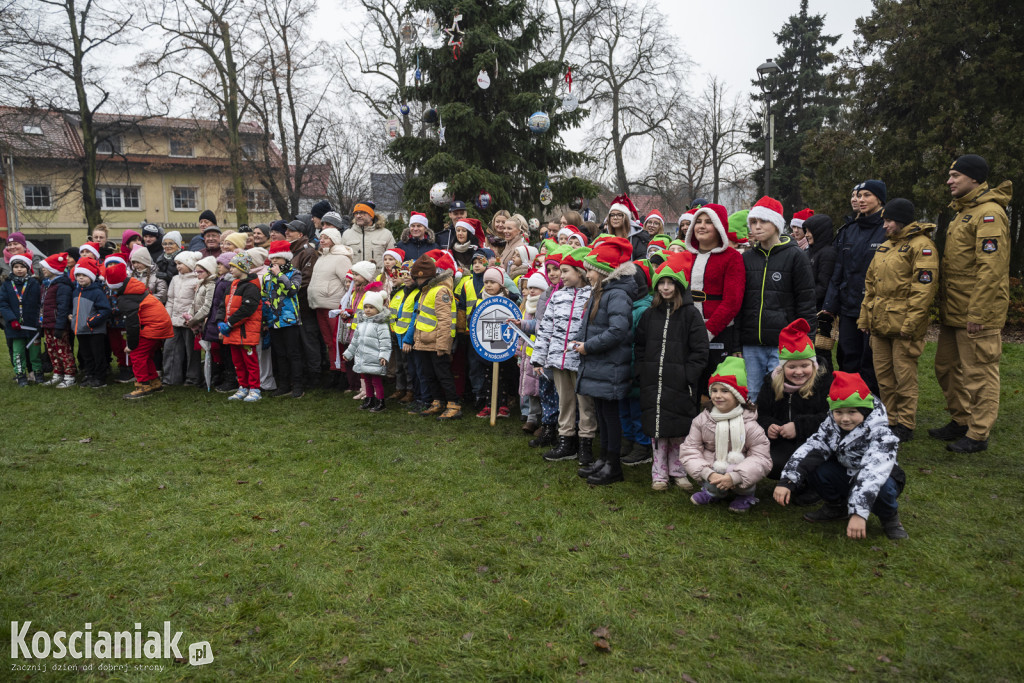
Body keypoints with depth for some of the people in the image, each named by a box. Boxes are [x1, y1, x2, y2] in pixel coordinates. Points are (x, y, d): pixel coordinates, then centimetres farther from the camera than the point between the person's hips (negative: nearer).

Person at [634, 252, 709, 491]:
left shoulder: (690, 314, -2)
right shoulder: (650, 314, 10)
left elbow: (700, 350, -5)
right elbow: (639, 345, 15)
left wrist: (688, 375, -11)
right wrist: (642, 371, 4)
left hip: (680, 383, -3)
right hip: (653, 382, 3)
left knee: (680, 429, 4)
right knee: (657, 427, 7)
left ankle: (679, 471, 19)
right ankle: (659, 473, 17)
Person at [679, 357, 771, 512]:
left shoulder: (749, 424, -11)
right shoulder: (701, 420, -4)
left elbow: (761, 458, -16)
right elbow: (689, 451, -7)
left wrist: (734, 477, -31)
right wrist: (709, 474, -24)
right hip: (712, 475, 2)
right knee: (713, 487, -27)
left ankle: (745, 497, 6)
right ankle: (712, 493, 11)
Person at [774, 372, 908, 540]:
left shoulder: (880, 435, -27)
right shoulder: (831, 426, -10)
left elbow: (873, 473, -40)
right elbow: (810, 449, -16)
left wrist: (859, 513, -51)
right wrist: (786, 482, -30)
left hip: (882, 480, -5)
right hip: (846, 476, 5)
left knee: (881, 488, -39)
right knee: (810, 466, -18)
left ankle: (889, 516, -3)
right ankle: (836, 506, 8)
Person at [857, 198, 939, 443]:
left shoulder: (921, 245, -8)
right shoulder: (884, 246, 17)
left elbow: (924, 287, -15)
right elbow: (870, 284, 21)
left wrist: (910, 322, -19)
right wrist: (865, 317, 16)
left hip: (903, 324, -8)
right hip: (879, 322, 8)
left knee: (904, 376, 0)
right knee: (883, 374, 12)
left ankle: (905, 426, 10)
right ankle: (890, 420, 24)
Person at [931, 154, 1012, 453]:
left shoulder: (989, 213, -14)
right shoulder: (962, 212, 18)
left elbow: (991, 268, -21)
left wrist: (977, 313, -23)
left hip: (976, 313, -10)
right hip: (953, 312, 10)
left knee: (978, 372, -1)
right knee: (947, 367, 17)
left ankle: (978, 434, 8)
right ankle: (960, 421, 31)